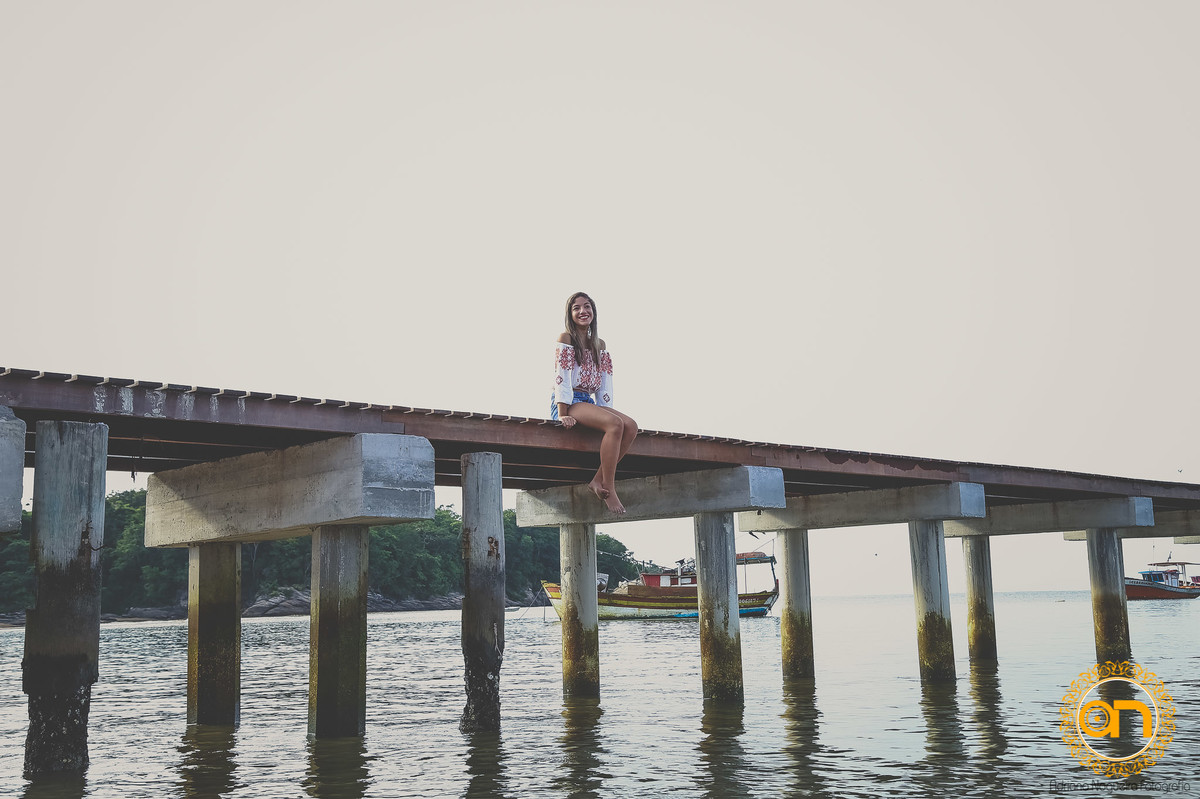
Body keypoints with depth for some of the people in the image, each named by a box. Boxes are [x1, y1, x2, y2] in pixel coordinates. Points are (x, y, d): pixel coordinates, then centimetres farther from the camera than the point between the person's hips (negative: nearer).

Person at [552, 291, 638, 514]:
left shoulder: (599, 344, 18)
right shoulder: (566, 339, -2)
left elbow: (605, 385, 14)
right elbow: (561, 377, -11)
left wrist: (606, 410, 0)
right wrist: (563, 415, -19)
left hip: (588, 403, 7)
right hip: (568, 402, -7)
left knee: (631, 426, -17)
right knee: (615, 424, -30)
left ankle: (598, 480, -16)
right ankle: (608, 488, -26)